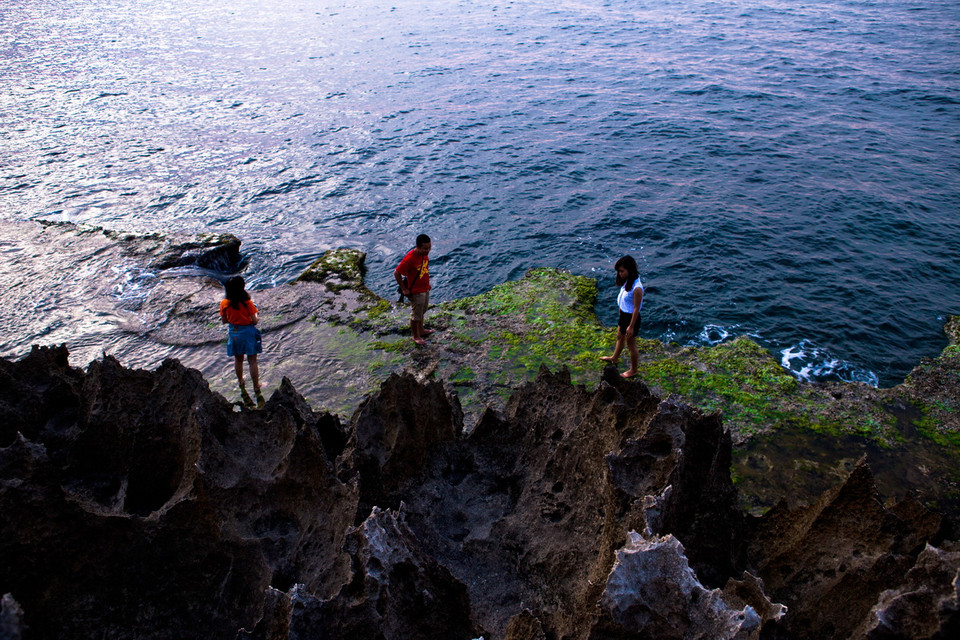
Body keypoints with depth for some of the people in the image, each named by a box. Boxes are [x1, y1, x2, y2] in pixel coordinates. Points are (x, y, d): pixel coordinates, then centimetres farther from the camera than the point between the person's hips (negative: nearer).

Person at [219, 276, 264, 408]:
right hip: (248, 332, -3)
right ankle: (256, 391, 6)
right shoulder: (247, 302, -18)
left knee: (238, 360, 21)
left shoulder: (224, 303, -9)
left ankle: (241, 386, 37)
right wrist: (257, 318, 7)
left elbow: (224, 321, 1)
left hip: (234, 333, 3)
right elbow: (255, 321, -15)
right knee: (252, 361, 5)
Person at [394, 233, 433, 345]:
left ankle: (421, 331, 45)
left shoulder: (425, 254, -5)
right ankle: (416, 336, 27)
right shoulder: (410, 258, -29)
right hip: (416, 292, -8)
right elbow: (396, 273, -23)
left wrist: (427, 282, 13)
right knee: (415, 316, 9)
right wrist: (404, 289, -18)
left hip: (425, 289, 8)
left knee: (422, 312, 26)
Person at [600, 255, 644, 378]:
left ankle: (634, 370, 32)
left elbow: (636, 309, -25)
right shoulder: (627, 281, -7)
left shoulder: (636, 288, -32)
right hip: (624, 315, 9)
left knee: (631, 345, 11)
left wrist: (631, 326, -19)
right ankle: (614, 358, 56)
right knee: (620, 337, 31)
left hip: (631, 318, -9)